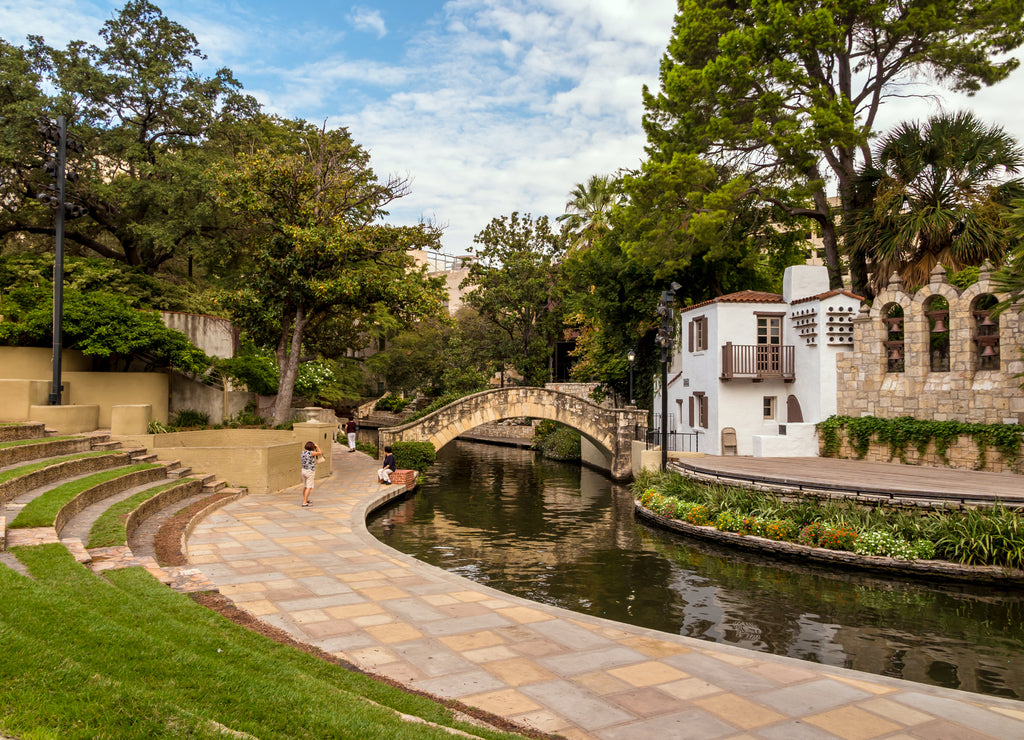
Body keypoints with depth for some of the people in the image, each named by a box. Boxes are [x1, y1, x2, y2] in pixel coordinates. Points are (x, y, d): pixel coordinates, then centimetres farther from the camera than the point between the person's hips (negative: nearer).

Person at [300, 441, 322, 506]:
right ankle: (304, 503, -9)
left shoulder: (303, 452, 2)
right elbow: (320, 453, -5)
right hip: (310, 472, -8)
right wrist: (316, 446, 5)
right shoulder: (311, 453, -18)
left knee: (305, 486, 19)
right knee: (309, 487, -4)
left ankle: (306, 500, 34)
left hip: (303, 470, 8)